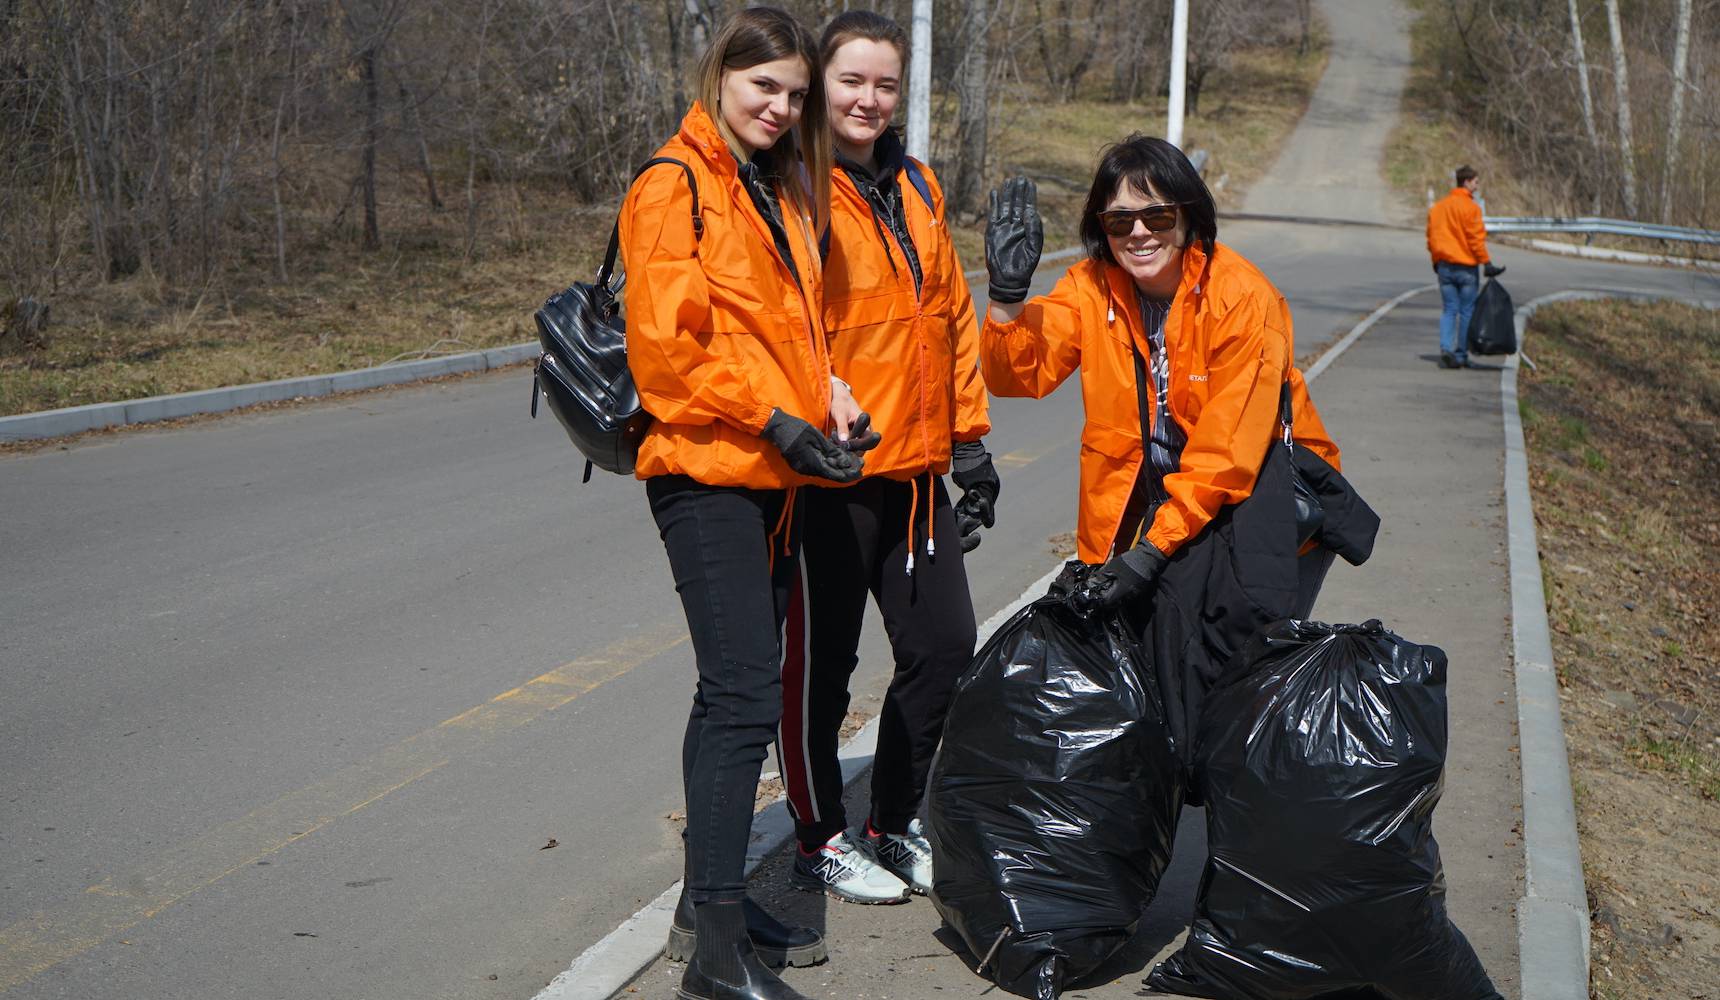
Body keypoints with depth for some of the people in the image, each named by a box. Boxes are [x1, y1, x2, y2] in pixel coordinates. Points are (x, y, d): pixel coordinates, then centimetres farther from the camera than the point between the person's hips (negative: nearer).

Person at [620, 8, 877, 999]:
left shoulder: (782, 191, 18)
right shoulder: (677, 186, -8)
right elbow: (667, 340, -16)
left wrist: (831, 397, 6)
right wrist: (775, 422, -19)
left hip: (773, 474, 9)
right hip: (707, 469, -9)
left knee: (738, 691, 13)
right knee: (747, 695, -13)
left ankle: (712, 899, 25)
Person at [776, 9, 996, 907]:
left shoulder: (916, 187, 14)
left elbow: (951, 316, 18)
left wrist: (969, 440, 15)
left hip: (916, 469, 7)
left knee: (944, 646, 11)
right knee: (821, 662, 5)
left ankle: (893, 825, 29)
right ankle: (820, 842, 22)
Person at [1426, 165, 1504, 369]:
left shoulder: (1437, 207, 9)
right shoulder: (1470, 207, -11)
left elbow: (1431, 237, 14)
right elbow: (1476, 238, -15)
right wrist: (1486, 263, -11)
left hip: (1444, 266, 5)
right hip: (1466, 267, -5)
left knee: (1448, 310, 6)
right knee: (1467, 311, 4)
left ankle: (1446, 348, -11)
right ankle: (1461, 354, 6)